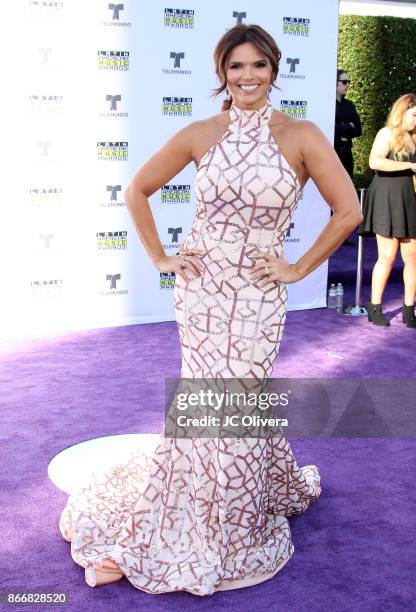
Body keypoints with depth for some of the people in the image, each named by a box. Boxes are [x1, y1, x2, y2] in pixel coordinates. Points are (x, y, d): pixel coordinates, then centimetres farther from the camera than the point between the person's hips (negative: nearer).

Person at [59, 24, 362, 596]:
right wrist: (159, 257, 5)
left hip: (257, 295, -1)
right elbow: (138, 190, 10)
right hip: (200, 287, 2)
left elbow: (349, 210, -4)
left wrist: (299, 268, -3)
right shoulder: (201, 134, 1)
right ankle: (199, 524, 34)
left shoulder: (300, 135, -5)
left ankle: (237, 532, 31)